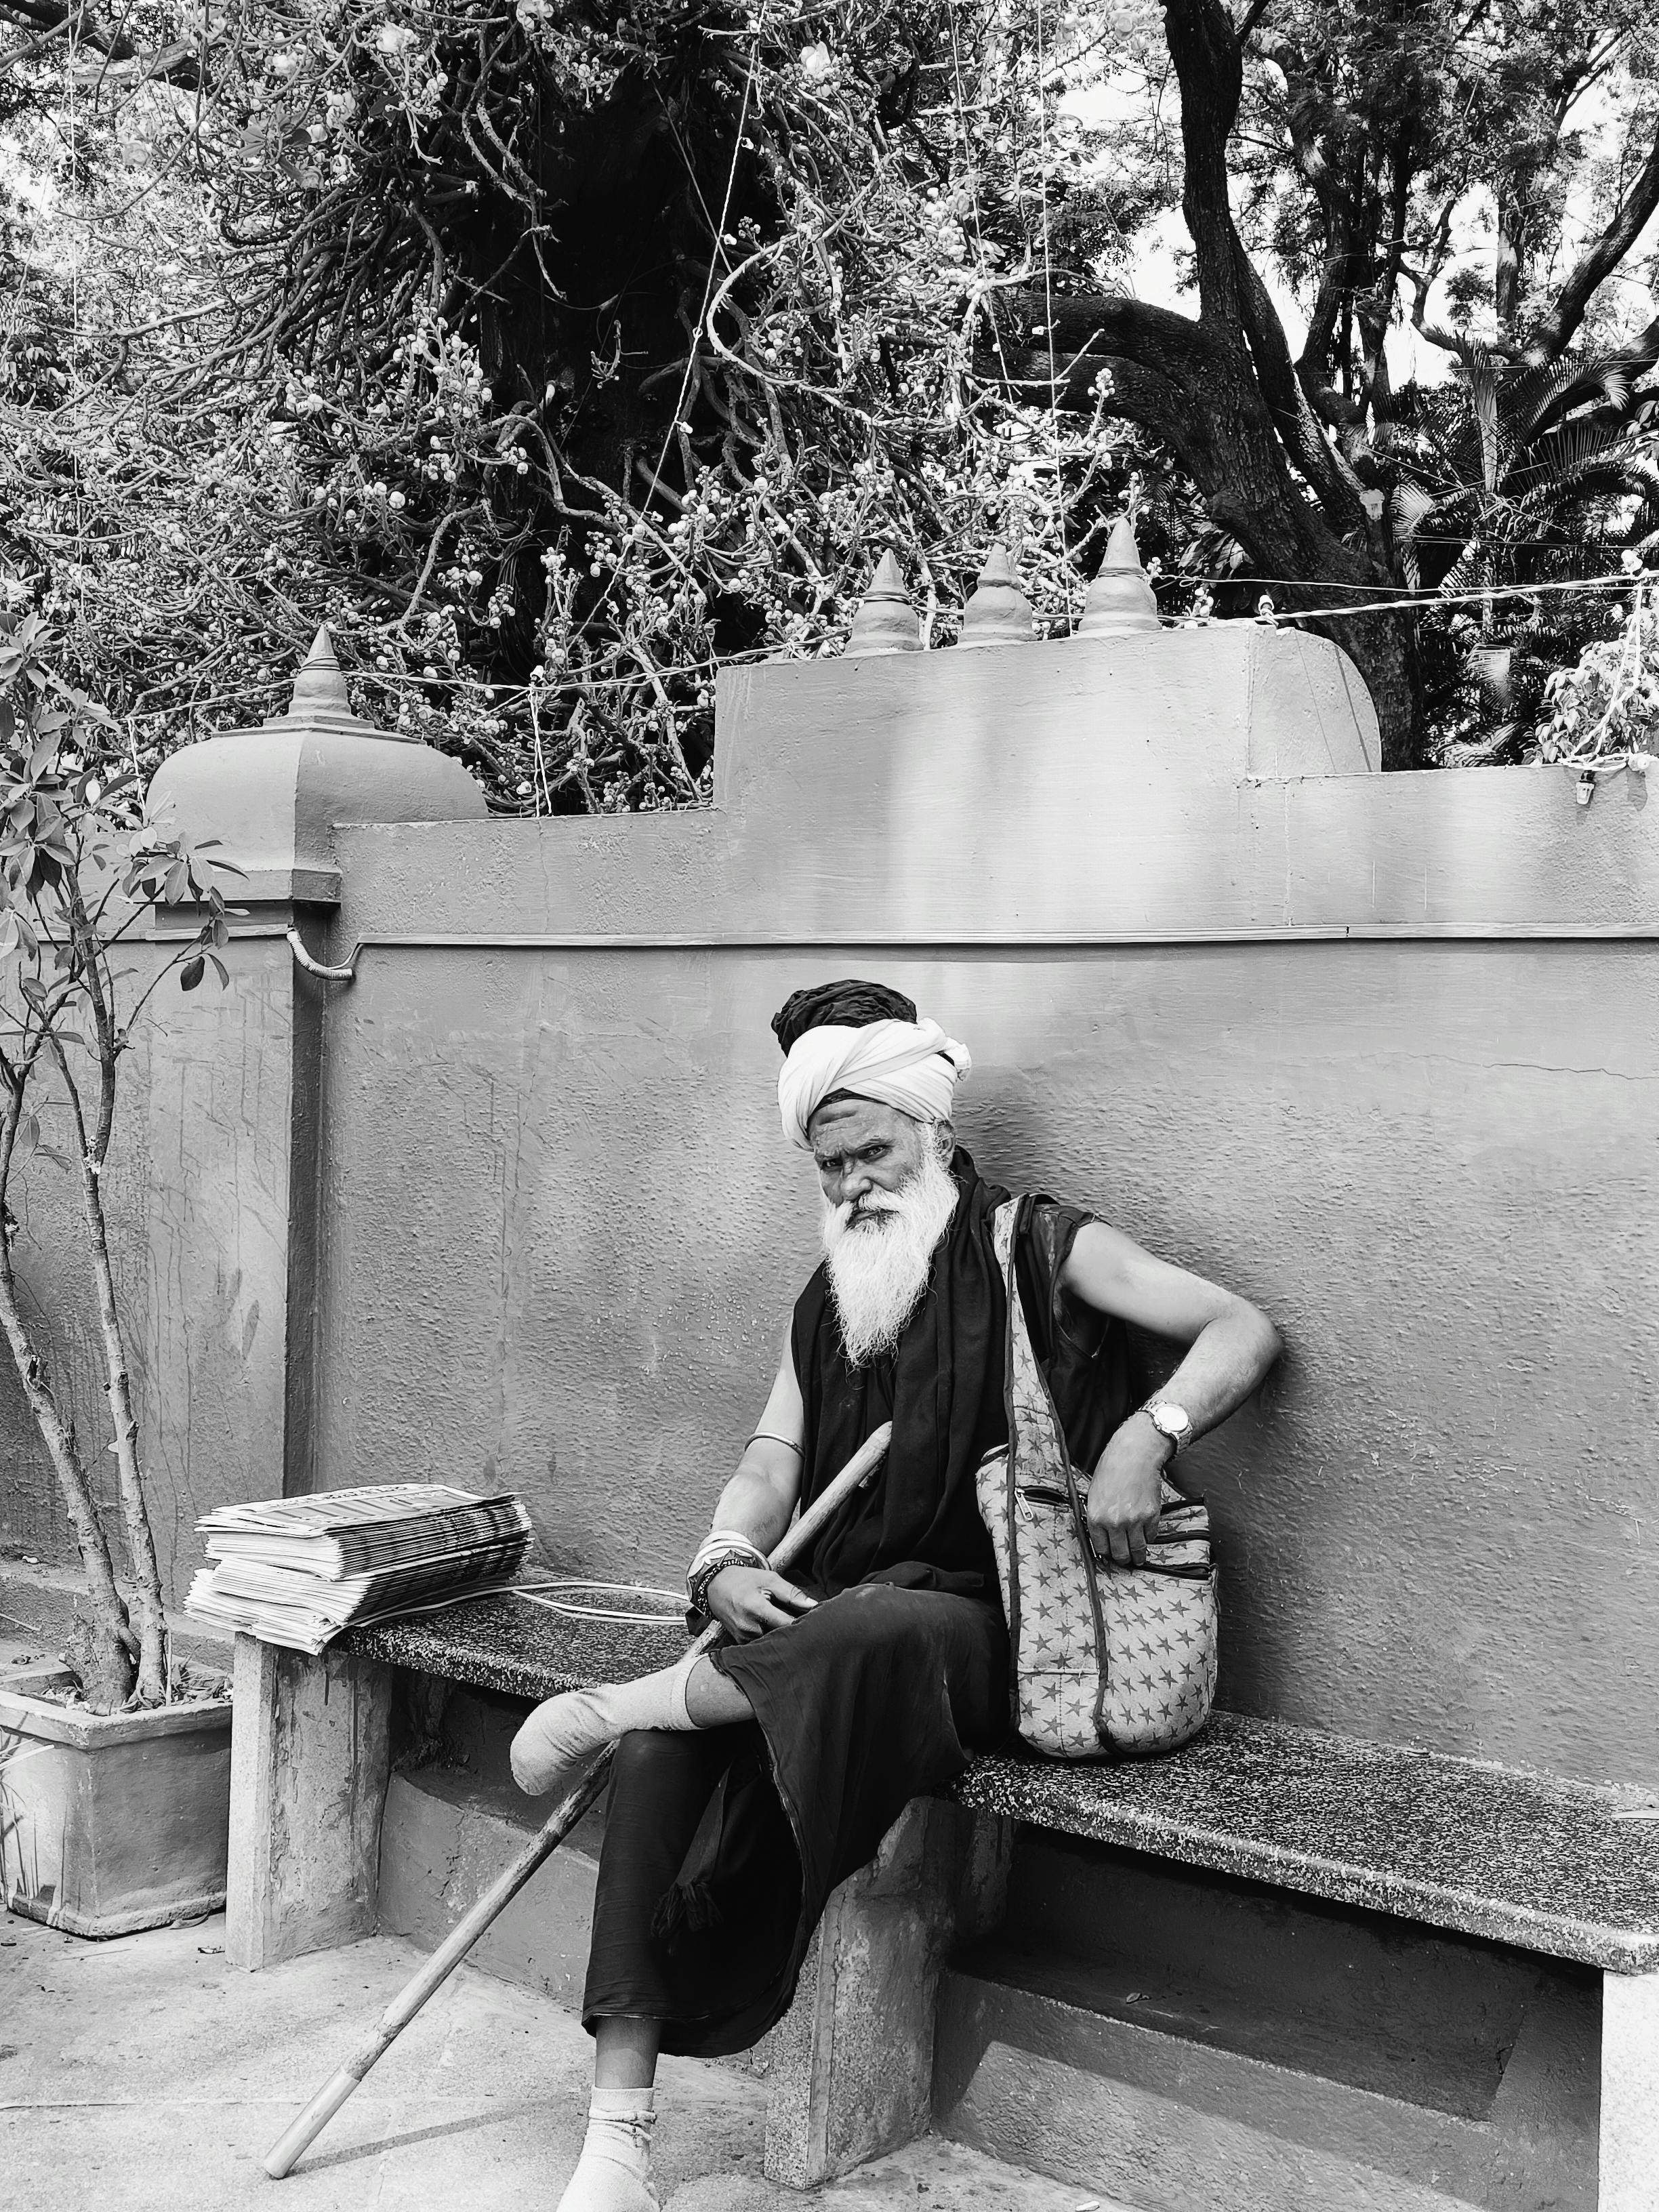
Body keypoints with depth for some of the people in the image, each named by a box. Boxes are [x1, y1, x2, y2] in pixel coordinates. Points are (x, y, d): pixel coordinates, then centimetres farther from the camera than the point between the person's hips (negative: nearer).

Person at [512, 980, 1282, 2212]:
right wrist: (726, 1563, -12)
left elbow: (1247, 1332, -2)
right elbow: (772, 1463, 11)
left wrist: (1146, 1435, -21)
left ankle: (620, 1704, -17)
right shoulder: (825, 1308, 19)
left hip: (988, 1629, -5)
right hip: (834, 1613, 5)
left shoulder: (1037, 1248, 2)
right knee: (665, 1746, -23)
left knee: (874, 1630, -41)